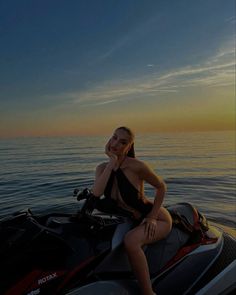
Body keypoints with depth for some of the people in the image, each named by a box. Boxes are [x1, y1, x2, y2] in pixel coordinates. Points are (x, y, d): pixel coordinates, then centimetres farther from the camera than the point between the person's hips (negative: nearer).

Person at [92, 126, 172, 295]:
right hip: (131, 221, 6)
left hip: (158, 219, -5)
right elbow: (95, 194, -24)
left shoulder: (136, 166, -22)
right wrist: (112, 162, -25)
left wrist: (152, 217, -16)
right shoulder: (102, 168, -6)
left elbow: (161, 187, -9)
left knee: (130, 241, -34)